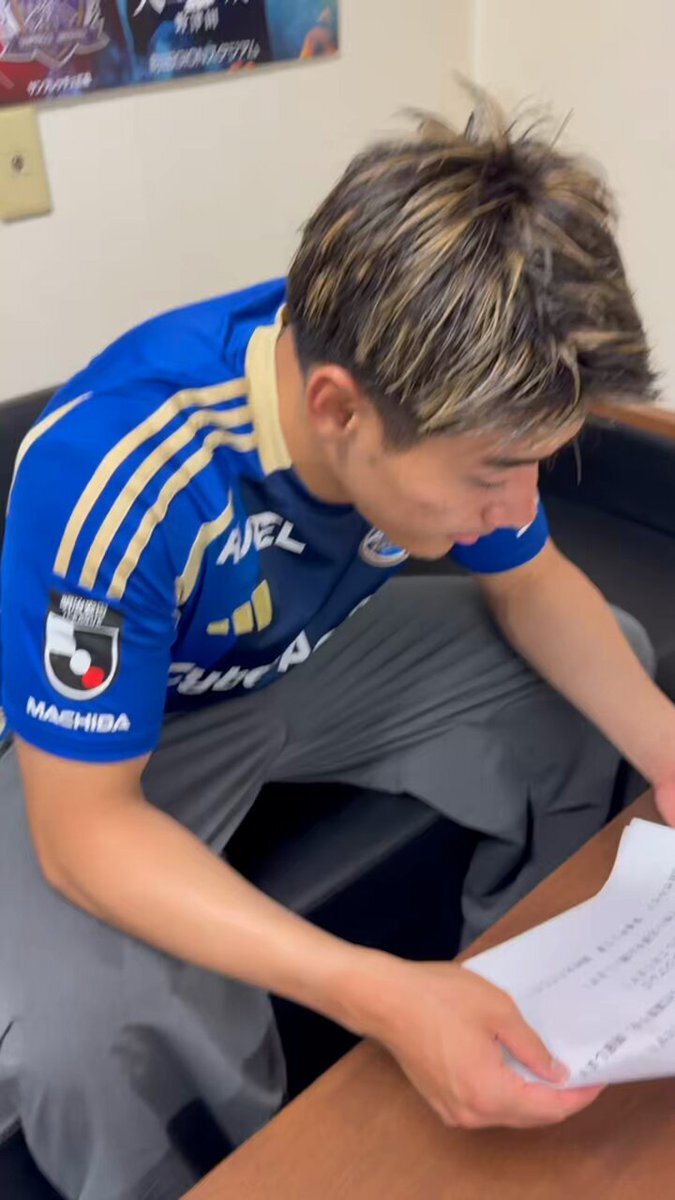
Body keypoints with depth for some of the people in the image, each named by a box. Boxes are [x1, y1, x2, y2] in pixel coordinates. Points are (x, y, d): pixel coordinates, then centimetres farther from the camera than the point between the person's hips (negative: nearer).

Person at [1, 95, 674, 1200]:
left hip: (318, 656, 5)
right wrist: (379, 996, -42)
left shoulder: (451, 399, -22)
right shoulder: (111, 480, -38)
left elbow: (532, 584, -4)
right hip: (112, 732, -4)